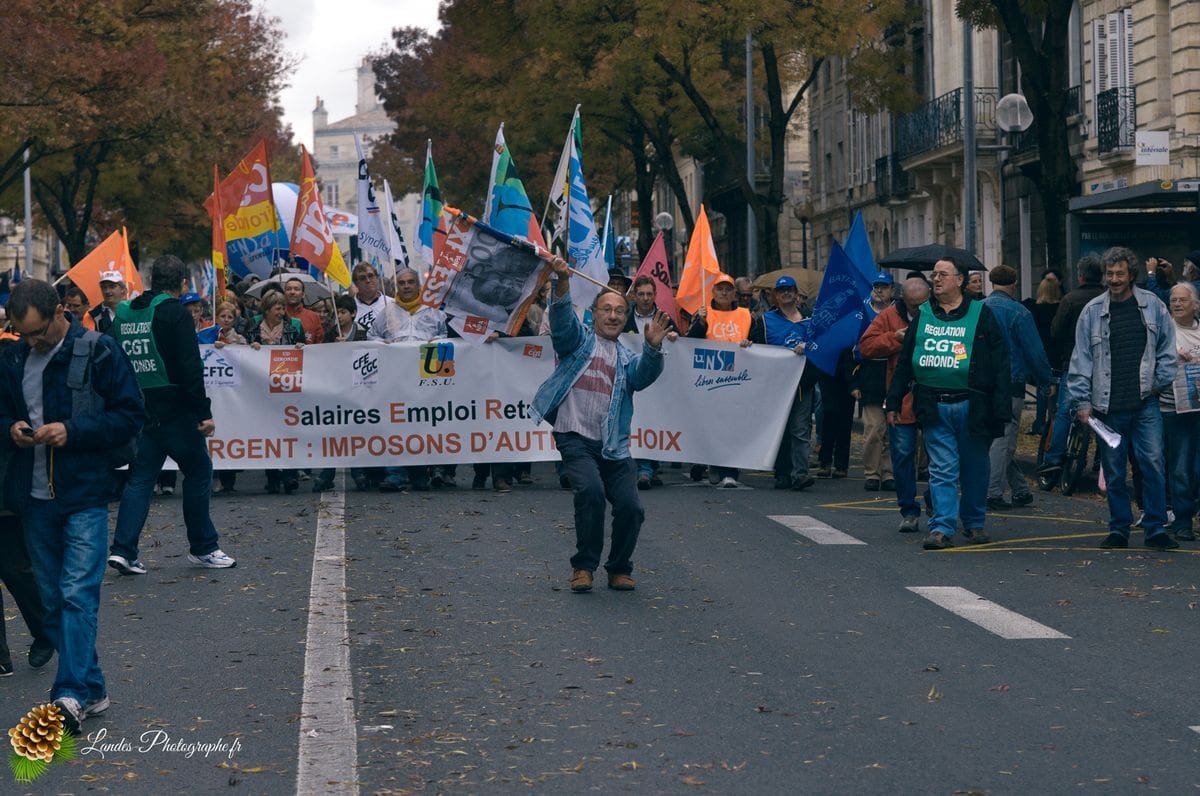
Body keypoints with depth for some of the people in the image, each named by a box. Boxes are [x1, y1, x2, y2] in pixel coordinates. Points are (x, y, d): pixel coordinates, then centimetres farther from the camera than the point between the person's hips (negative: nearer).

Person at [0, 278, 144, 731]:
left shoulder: (99, 352, -8)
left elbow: (130, 416, -7)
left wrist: (72, 430, -18)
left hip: (84, 494, -6)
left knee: (78, 593, -14)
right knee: (53, 599, 9)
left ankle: (73, 694, -19)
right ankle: (90, 690, 17)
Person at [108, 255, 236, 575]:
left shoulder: (123, 314, 11)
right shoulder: (174, 313, -10)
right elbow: (190, 367, -16)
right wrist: (204, 411, -14)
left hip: (138, 410, 6)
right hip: (174, 409, -6)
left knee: (140, 477, 8)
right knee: (198, 472, 7)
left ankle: (123, 549, -2)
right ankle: (203, 548, 13)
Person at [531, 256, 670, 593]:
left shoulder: (627, 359, 21)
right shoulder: (579, 340, 14)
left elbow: (645, 373, -2)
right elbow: (562, 319, -6)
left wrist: (652, 347, -23)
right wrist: (563, 281, -24)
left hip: (614, 447, 3)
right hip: (576, 438, -3)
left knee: (630, 506, -11)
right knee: (590, 491, -26)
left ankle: (620, 569, 13)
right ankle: (584, 566, -11)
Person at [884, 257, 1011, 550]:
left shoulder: (981, 315, 1)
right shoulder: (923, 315, 12)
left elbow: (1000, 364, -2)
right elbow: (905, 361, 16)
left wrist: (1001, 409, -9)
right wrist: (893, 402, 12)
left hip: (971, 405, -2)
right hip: (934, 407, 2)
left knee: (974, 468, 10)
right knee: (942, 469, -3)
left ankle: (974, 523, 24)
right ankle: (942, 527, -5)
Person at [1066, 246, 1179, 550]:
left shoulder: (1152, 306, 4)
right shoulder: (1093, 311, 3)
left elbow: (1168, 348, 12)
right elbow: (1081, 359, 3)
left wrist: (1160, 382, 2)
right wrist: (1082, 401, -1)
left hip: (1145, 403, 0)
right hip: (1108, 407, 1)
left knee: (1152, 463, -8)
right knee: (1113, 471, 6)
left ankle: (1156, 529, 0)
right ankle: (1119, 530, 15)